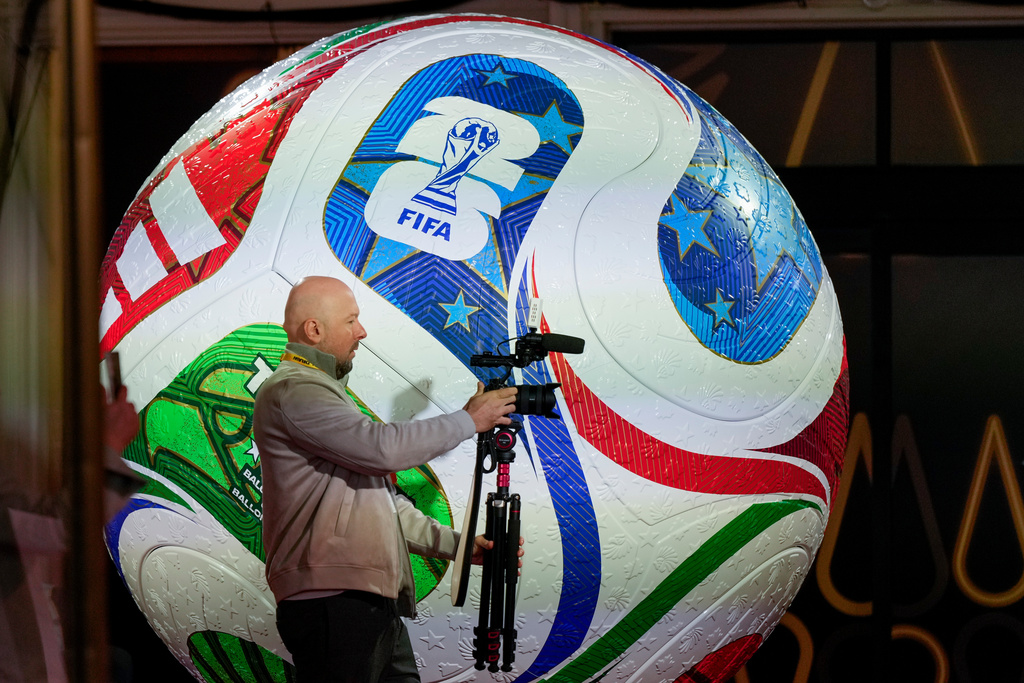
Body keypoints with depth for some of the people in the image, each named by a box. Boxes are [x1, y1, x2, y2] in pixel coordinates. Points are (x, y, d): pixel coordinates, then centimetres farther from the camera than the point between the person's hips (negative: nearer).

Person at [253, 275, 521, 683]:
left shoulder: (324, 391, 25)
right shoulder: (291, 393, -8)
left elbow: (383, 498, 26)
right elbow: (385, 448, -19)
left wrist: (458, 544, 16)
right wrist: (469, 421, -7)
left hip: (374, 601, 10)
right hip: (332, 604, -10)